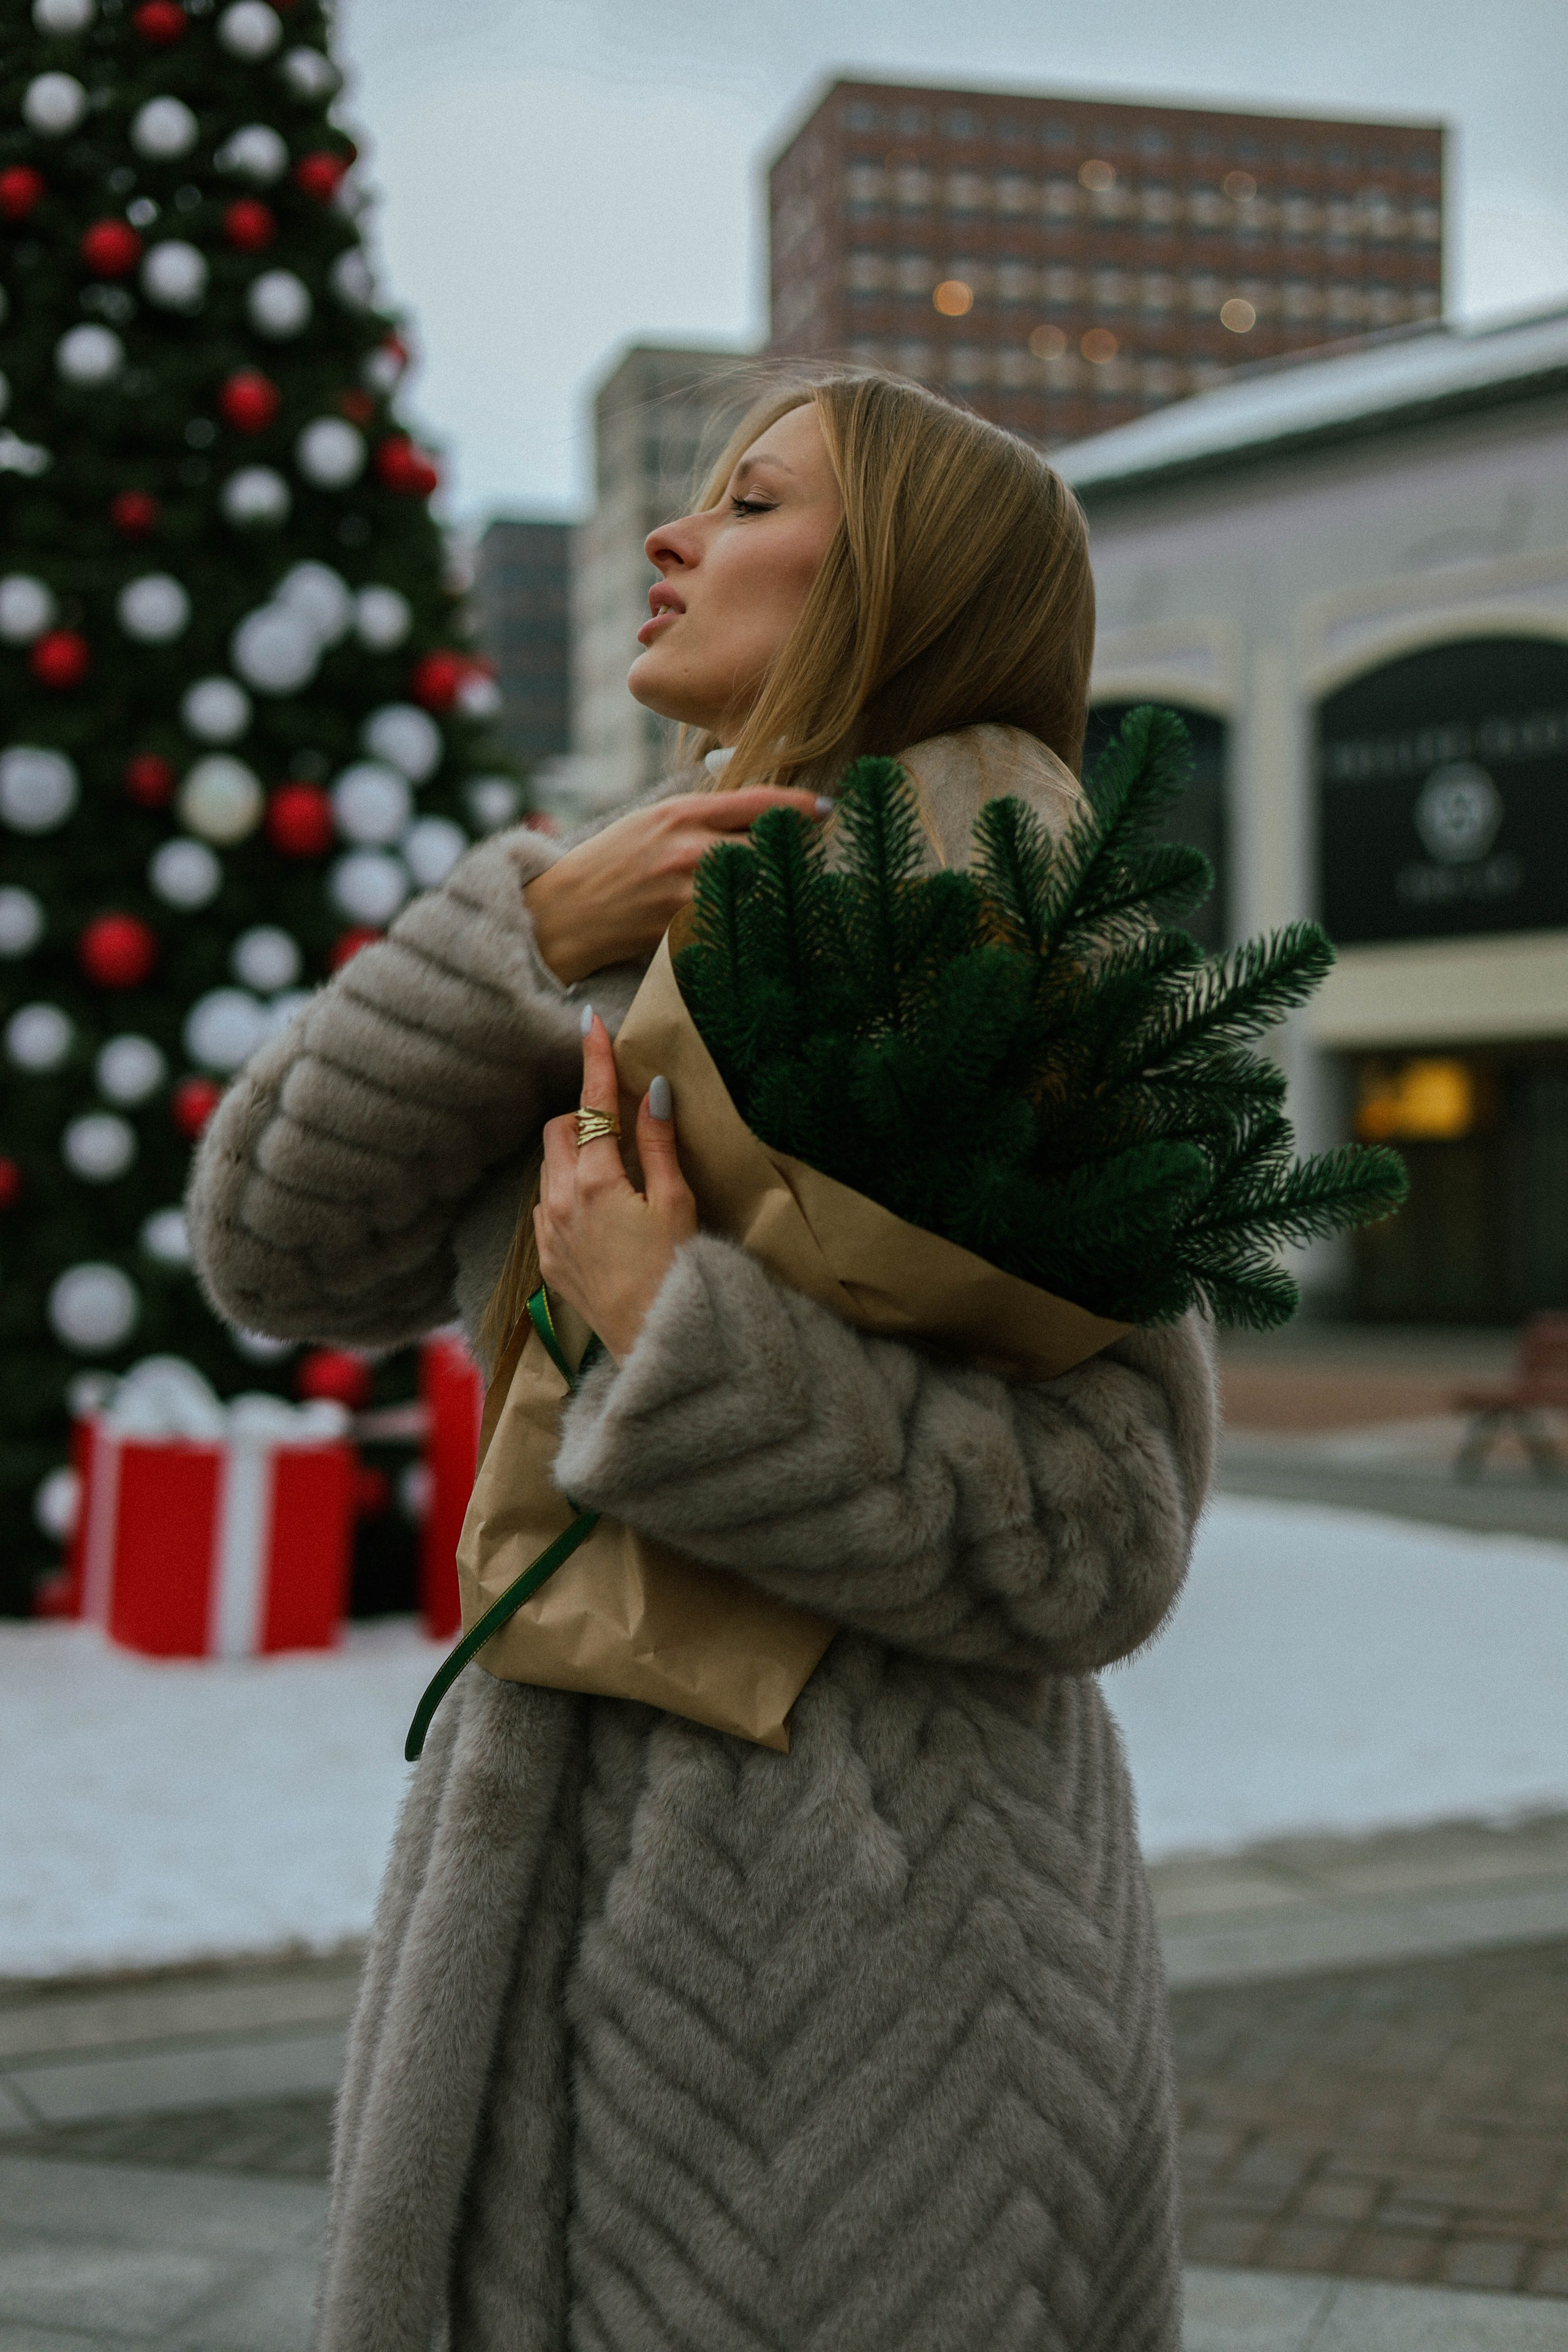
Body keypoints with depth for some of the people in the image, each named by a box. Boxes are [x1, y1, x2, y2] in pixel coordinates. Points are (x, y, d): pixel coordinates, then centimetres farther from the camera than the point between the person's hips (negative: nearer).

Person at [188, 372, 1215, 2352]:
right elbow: (283, 1248, 0)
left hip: (848, 1941, -7)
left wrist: (673, 1341, -23)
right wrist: (533, 930, -11)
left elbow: (1090, 1544, -16)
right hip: (597, 1879, 7)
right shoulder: (652, 963, 11)